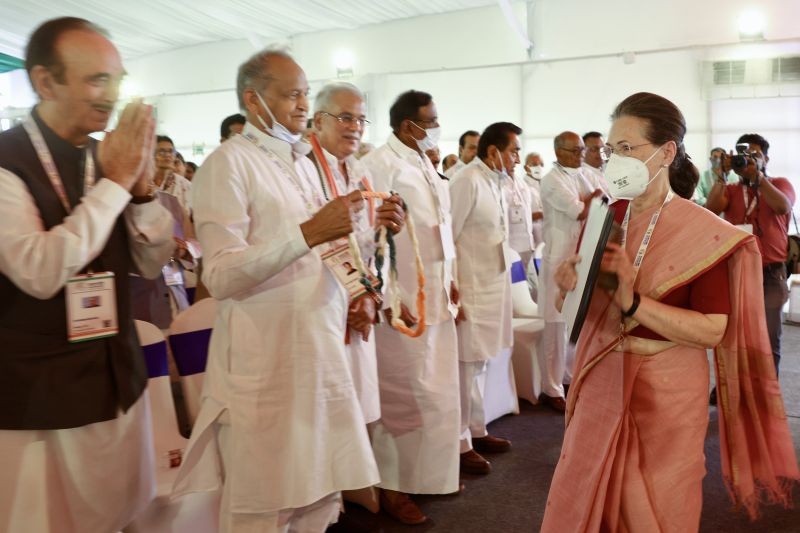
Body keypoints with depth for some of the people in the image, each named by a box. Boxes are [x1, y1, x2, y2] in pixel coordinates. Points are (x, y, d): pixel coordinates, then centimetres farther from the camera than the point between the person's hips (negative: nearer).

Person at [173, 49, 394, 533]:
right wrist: (308, 233, -25)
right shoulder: (228, 163, -10)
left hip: (320, 349, 7)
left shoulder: (303, 163, 15)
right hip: (265, 362, -7)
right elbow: (221, 276, -18)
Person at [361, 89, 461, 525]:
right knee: (405, 393, 1)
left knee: (437, 390, 16)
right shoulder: (382, 163, -13)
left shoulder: (423, 163, 14)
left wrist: (450, 279, 16)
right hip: (404, 297, -9)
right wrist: (388, 296, -21)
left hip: (436, 293, 9)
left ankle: (427, 473, 33)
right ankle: (392, 485, 18)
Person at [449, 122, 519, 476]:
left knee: (479, 364, 16)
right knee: (465, 366, 0)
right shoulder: (468, 182, -14)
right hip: (470, 290, -8)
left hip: (494, 287, 8)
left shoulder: (497, 183, 11)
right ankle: (459, 444, 12)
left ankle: (477, 432, 28)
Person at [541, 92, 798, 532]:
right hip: (602, 384, 5)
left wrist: (634, 302, -28)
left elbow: (713, 331, -19)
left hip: (666, 395, -4)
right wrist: (573, 284, -13)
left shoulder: (705, 234, -14)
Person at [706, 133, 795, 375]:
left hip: (770, 275, -2)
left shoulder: (780, 184, 6)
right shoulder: (731, 190, 10)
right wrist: (722, 174, -14)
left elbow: (782, 206, -16)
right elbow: (711, 208, -9)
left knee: (768, 341, 1)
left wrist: (757, 175, -20)